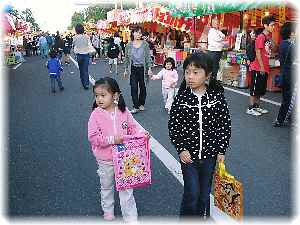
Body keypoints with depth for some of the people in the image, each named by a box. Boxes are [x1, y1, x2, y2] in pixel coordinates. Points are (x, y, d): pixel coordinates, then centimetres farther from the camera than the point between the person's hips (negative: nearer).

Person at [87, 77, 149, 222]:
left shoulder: (123, 112, -8)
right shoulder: (96, 114, -14)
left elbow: (132, 127, 3)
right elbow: (93, 137, -17)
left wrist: (141, 133, -17)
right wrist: (111, 140, -26)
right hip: (105, 159, 0)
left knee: (126, 188, 10)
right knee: (106, 187, 22)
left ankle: (131, 218, 24)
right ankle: (108, 211, 46)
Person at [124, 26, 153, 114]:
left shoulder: (145, 44, -2)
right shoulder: (129, 45, 2)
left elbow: (148, 57, -1)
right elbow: (127, 58, 10)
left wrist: (149, 68, -7)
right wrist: (126, 70, 10)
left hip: (142, 68, -1)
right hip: (133, 69, 1)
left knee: (142, 87, 10)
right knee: (134, 88, -3)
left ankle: (141, 104, 27)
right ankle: (136, 107, 4)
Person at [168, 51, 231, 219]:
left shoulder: (217, 97, -8)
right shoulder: (181, 98, -10)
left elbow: (225, 124, -1)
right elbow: (173, 126, -4)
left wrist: (221, 150, -2)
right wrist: (181, 149, -10)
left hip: (209, 154, 2)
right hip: (188, 154, -1)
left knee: (205, 192, 16)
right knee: (192, 192, 2)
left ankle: (203, 216, 39)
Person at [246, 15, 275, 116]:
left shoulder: (268, 38, 13)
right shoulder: (261, 37, -13)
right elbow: (258, 53, -17)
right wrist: (261, 67, -18)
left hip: (264, 68, 9)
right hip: (258, 68, -9)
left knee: (261, 89, 14)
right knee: (255, 88, -2)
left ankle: (257, 107, 24)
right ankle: (250, 108, 6)